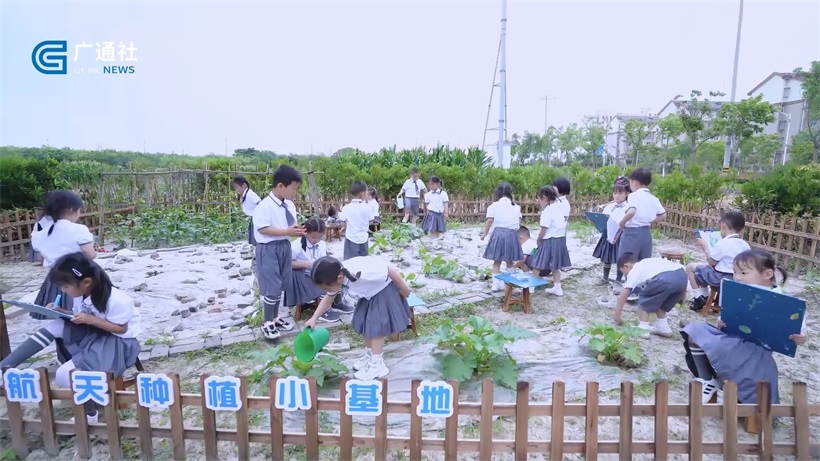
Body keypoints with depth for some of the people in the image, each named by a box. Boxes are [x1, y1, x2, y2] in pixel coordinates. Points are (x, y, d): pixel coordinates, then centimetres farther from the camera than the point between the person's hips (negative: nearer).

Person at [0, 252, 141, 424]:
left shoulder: (116, 300, -29)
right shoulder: (85, 293, -4)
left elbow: (122, 329, -20)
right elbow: (83, 316, 9)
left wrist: (91, 320, -25)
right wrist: (62, 312, -8)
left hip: (118, 342, -8)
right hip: (94, 333, 8)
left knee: (65, 375, -19)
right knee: (55, 326, -11)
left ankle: (89, 414, 4)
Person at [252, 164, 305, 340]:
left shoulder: (290, 205, 5)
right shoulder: (264, 206, -19)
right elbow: (263, 229, -23)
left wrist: (297, 230, -8)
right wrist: (287, 231, -27)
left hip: (284, 247, 8)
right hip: (269, 249, -8)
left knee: (280, 286, 17)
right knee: (271, 288, -2)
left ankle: (275, 318, 33)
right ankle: (267, 323, 16)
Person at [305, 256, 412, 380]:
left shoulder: (363, 273, -42)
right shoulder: (336, 277, -17)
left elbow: (392, 271, -29)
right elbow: (328, 298, 1)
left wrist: (404, 290, -14)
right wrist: (314, 318, -3)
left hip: (384, 291, -7)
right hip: (370, 293, 8)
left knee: (376, 326, -6)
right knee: (365, 324, 14)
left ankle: (377, 365, 5)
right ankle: (369, 355, 32)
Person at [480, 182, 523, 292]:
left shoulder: (494, 206, 0)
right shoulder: (516, 206, 10)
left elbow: (489, 221, -6)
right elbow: (519, 222, 10)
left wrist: (484, 234, 2)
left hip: (498, 233, -2)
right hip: (512, 234, 2)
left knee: (497, 261, 5)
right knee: (510, 261, 16)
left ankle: (496, 284, 6)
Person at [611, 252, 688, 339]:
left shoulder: (634, 271, 20)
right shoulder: (647, 263, 38)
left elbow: (624, 294, 16)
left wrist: (616, 315, 23)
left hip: (665, 279, -7)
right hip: (682, 275, 7)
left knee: (644, 297, 16)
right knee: (657, 299, 29)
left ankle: (643, 328, 11)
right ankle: (663, 327, 30)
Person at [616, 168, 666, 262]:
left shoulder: (634, 195, -10)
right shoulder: (653, 198, 10)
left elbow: (631, 212, -27)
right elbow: (663, 215, 14)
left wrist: (621, 223, -13)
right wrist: (649, 222, 17)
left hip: (632, 234, -7)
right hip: (646, 234, 7)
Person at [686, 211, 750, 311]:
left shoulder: (722, 244, -20)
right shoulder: (746, 245, 2)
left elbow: (712, 262, -13)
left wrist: (705, 246, -3)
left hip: (720, 278, -8)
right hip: (737, 279, 8)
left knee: (690, 267, 4)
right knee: (704, 269, 30)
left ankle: (700, 298, 4)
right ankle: (704, 297, 32)